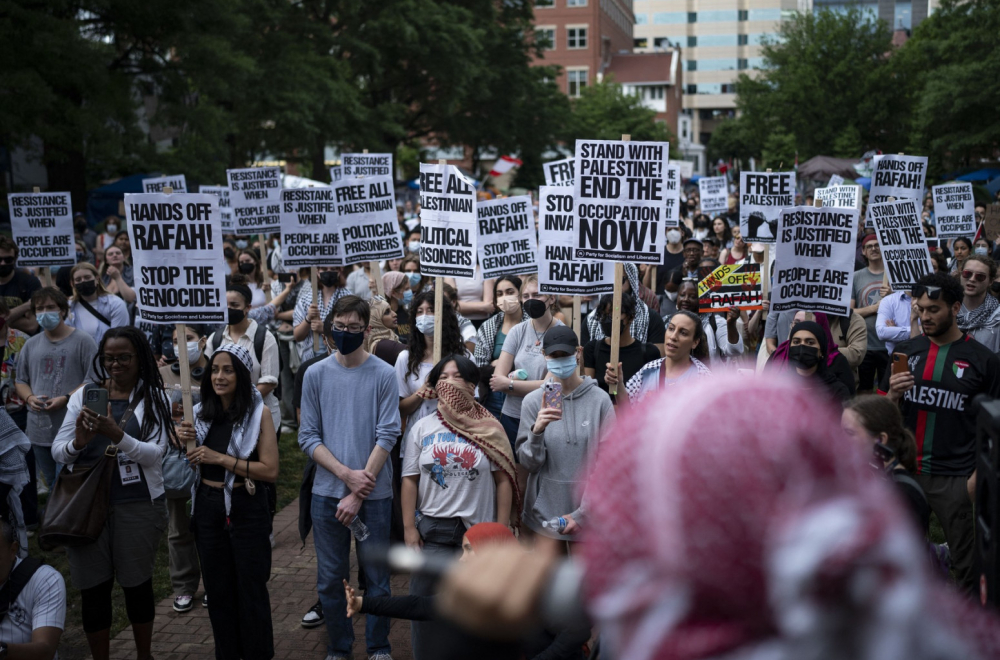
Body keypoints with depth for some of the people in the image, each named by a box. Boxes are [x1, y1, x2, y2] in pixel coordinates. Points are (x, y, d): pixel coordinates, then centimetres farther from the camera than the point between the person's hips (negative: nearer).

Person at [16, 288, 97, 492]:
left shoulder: (82, 341, -3)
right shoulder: (31, 345, 14)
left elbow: (94, 379, -7)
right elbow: (21, 381, 19)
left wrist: (66, 399, -18)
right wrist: (29, 398, -3)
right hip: (39, 429, 5)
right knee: (52, 484, 15)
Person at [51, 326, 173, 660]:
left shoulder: (153, 397, -1)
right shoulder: (84, 394, 5)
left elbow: (154, 454, -12)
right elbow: (57, 451, 3)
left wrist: (117, 435, -28)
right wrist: (78, 443, -20)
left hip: (137, 506, -2)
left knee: (137, 583, 10)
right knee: (93, 588, 6)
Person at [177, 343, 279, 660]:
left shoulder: (258, 413, -11)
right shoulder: (201, 413, 4)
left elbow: (270, 470, -17)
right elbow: (194, 465, 16)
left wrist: (221, 458, -19)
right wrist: (188, 442, -5)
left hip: (245, 509, -5)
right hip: (207, 506, 5)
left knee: (250, 590, 5)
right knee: (218, 590, 15)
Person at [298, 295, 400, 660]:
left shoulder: (384, 374, -4)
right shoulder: (315, 374, 1)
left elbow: (387, 436, -8)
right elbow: (308, 436, 0)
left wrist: (358, 493, -12)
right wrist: (347, 474, -12)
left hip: (374, 493, -2)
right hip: (327, 492, 2)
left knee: (376, 576, 7)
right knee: (330, 578, 9)